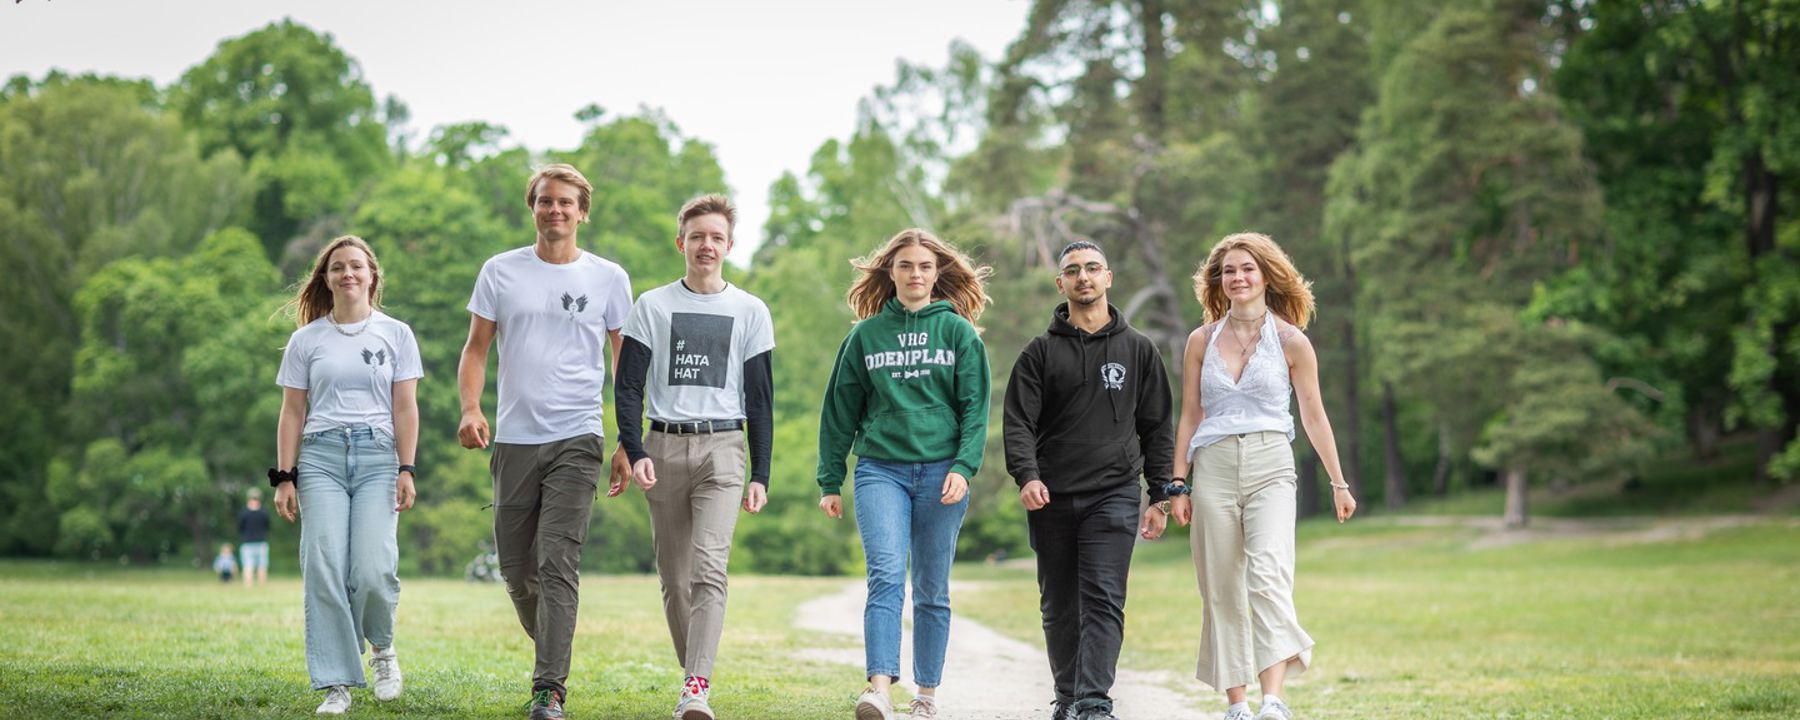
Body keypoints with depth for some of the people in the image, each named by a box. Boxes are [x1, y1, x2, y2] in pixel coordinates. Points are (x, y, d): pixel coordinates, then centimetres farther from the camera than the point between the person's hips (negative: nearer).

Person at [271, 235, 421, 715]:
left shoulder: (395, 334, 10)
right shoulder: (307, 340, 12)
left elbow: (405, 408, 6)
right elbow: (292, 413, 11)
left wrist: (406, 469, -3)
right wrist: (284, 477, 3)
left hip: (377, 457, -1)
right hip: (320, 457, 1)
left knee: (373, 570, -16)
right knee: (325, 571, -10)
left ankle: (381, 646, 15)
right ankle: (336, 684, -4)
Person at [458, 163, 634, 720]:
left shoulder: (608, 278, 5)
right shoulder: (500, 272, 8)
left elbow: (626, 364, 8)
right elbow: (476, 349, 10)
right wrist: (470, 408, -8)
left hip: (577, 439, -3)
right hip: (514, 439, 3)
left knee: (558, 564, -13)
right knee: (517, 569, 8)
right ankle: (552, 654, 32)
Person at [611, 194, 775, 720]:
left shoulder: (750, 312, 8)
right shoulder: (652, 307, 8)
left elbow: (760, 399, 8)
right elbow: (627, 387, 4)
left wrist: (760, 474, 2)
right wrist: (635, 452, -10)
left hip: (722, 446, -2)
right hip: (665, 446, 2)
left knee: (709, 569, -18)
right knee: (674, 578, 4)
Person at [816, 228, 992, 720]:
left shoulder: (958, 332, 6)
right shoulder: (866, 334, 9)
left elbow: (976, 407, 1)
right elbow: (840, 410, 12)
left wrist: (963, 467, -13)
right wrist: (830, 482, 9)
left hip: (941, 472, 0)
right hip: (881, 470, 0)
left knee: (932, 591, 6)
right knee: (886, 575, -17)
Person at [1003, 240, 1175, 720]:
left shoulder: (1138, 350, 10)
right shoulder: (1041, 352, 8)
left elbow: (1158, 428, 12)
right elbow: (1019, 421, 0)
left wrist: (1161, 496, 5)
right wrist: (1026, 475, -18)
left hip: (1113, 495, -1)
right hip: (1051, 499, 1)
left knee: (1103, 599, -13)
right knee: (1059, 607, 8)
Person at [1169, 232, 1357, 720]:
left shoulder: (1290, 341, 4)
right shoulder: (1201, 341, 9)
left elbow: (1314, 416, 9)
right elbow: (1189, 417, 13)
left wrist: (1338, 483, 10)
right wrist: (1178, 485, 8)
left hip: (1269, 465, -3)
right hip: (1213, 465, 3)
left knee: (1269, 577, -21)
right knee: (1222, 591, 2)